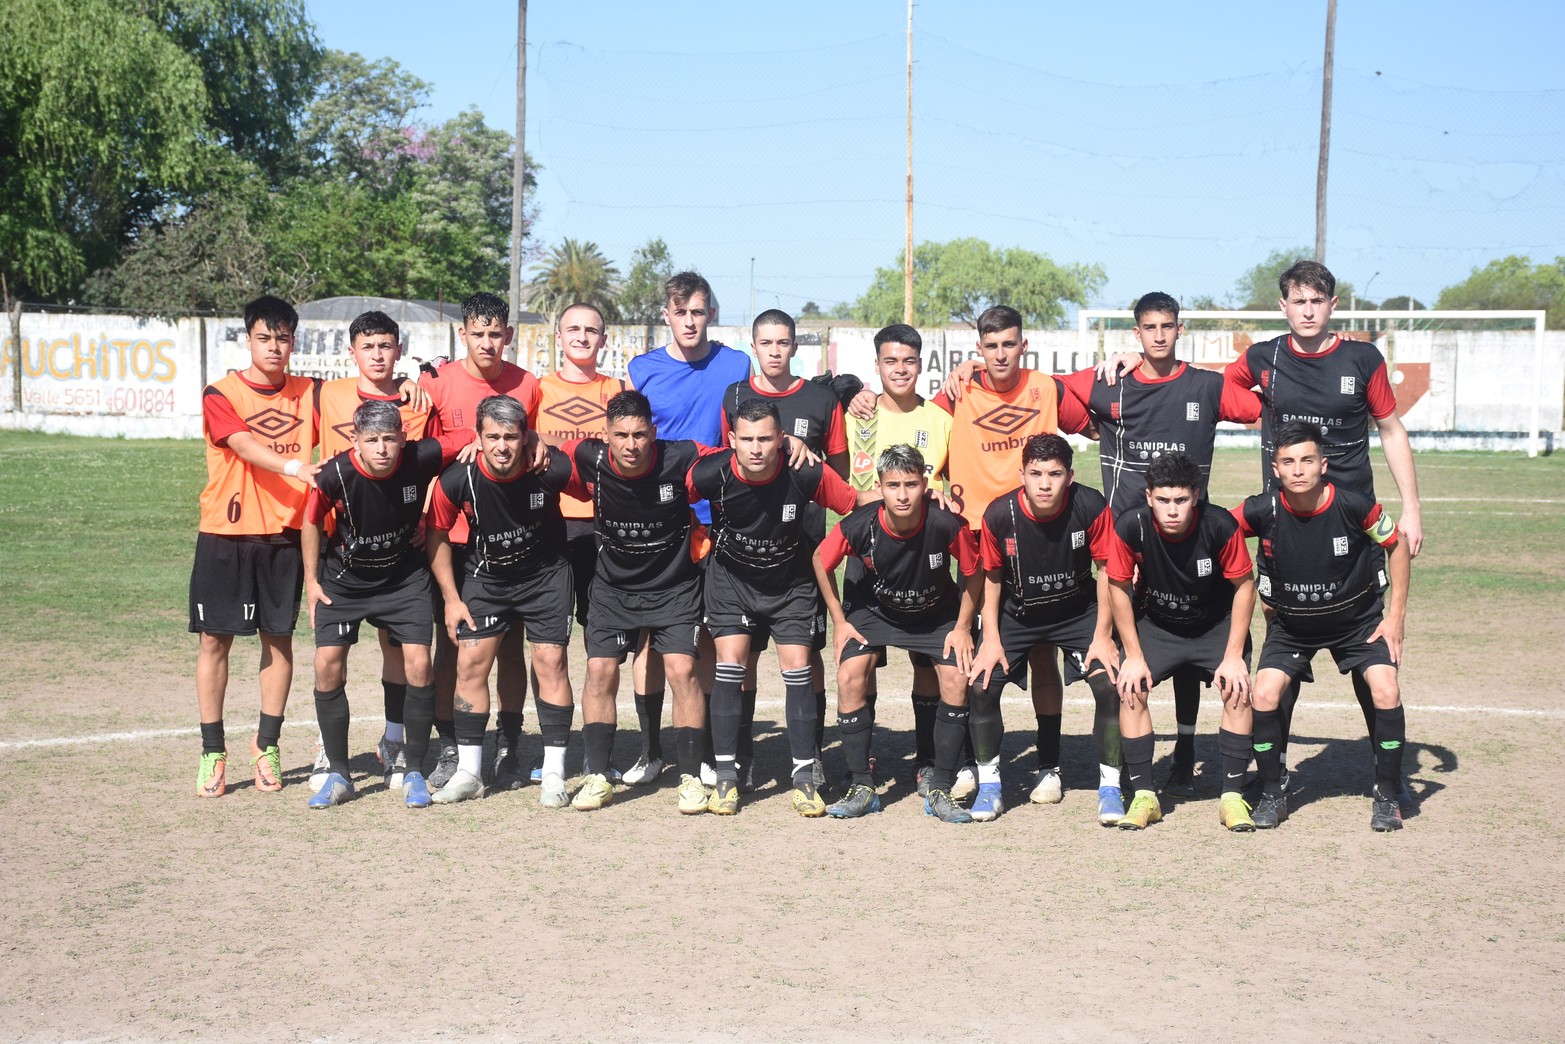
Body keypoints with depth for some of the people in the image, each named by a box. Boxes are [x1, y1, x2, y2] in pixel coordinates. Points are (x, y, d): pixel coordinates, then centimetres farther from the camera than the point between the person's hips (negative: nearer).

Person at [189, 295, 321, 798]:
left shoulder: (309, 394, 7)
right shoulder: (221, 394, -5)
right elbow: (245, 446, -20)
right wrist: (293, 466, -36)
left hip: (285, 534, 2)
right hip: (225, 534, -2)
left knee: (279, 639, 6)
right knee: (215, 639, 2)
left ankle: (267, 745, 20)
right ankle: (212, 752, 11)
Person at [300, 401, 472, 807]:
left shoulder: (420, 458, -24)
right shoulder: (336, 474, -25)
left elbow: (470, 437, -4)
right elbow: (312, 523, -4)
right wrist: (311, 582, 0)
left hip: (404, 575, 0)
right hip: (343, 578, 0)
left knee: (419, 663, -11)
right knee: (328, 664, -8)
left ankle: (415, 773, 5)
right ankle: (338, 775, 8)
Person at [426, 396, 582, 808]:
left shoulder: (553, 468, -25)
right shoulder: (458, 479, -22)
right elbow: (437, 533, -5)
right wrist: (451, 597, -4)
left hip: (546, 573, -1)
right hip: (484, 576, 2)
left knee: (550, 661, -7)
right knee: (470, 662, -4)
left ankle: (554, 774, 3)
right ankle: (469, 773, 7)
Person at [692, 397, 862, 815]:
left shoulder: (805, 474, -26)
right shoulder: (712, 474, -25)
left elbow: (855, 502, -12)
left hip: (791, 580, 0)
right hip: (731, 576, 0)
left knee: (797, 666, -7)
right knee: (731, 663, -10)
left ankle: (804, 777, 2)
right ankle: (726, 774, -1)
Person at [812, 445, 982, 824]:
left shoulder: (947, 524, -32)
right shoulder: (859, 526, -30)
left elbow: (973, 572, -12)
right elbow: (821, 561, -8)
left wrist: (963, 627, -10)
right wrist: (839, 621, -4)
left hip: (938, 612, 0)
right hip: (874, 609, 0)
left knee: (957, 679, -17)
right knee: (850, 677, -17)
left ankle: (940, 791, -4)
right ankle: (862, 788, -4)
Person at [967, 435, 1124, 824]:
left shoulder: (1090, 507, -24)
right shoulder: (1000, 514, -22)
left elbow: (1106, 570, -10)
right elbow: (991, 577, -5)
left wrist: (1102, 636, -12)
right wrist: (991, 639, -9)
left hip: (1079, 611, -1)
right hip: (1017, 614, 1)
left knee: (1109, 684, -18)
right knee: (982, 684, -14)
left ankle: (1109, 788, -2)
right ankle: (989, 785, 4)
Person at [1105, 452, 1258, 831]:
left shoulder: (1220, 526, -28)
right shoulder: (1130, 527, -26)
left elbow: (1244, 586, -13)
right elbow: (1119, 587, -10)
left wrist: (1234, 655, -15)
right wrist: (1133, 655, -11)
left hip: (1217, 624, -1)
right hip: (1155, 624, 1)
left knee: (1239, 691, -18)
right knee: (1130, 689, -17)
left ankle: (1233, 796, -5)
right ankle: (1143, 796, -6)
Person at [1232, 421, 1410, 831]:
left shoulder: (1353, 505, -24)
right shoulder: (1262, 511, -23)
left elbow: (1398, 545, -7)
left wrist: (1395, 616, -7)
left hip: (1358, 617, -1)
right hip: (1291, 623, 1)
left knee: (1386, 691, -19)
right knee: (1264, 693, -17)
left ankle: (1386, 796, 1)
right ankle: (1271, 795, 3)